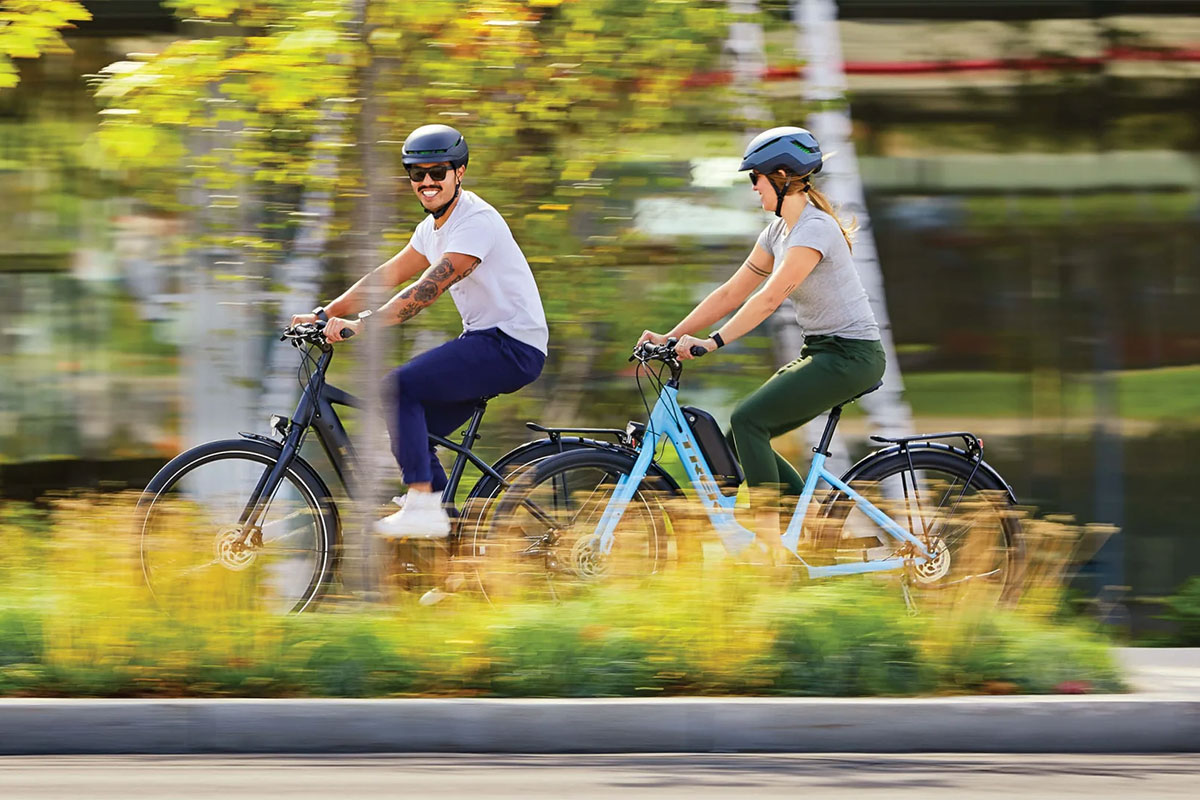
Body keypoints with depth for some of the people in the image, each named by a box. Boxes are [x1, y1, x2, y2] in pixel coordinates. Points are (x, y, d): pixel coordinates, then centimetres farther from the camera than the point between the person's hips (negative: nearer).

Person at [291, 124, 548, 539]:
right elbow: (386, 276, 14)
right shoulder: (434, 226, 13)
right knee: (410, 426, 8)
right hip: (484, 339, 10)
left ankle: (423, 505, -21)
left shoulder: (476, 221, -18)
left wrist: (362, 324, -34)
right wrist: (324, 314, 5)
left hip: (511, 345, -10)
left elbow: (428, 289, -28)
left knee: (398, 387, -20)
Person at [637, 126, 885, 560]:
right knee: (741, 439, 3)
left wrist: (712, 341, -34)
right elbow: (732, 293, 11)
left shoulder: (814, 229, -19)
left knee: (747, 420, -19)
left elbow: (770, 298, -29)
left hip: (850, 356, -10)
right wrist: (670, 337, 5)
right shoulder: (779, 231, 11)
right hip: (821, 353, 10)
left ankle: (771, 549, -17)